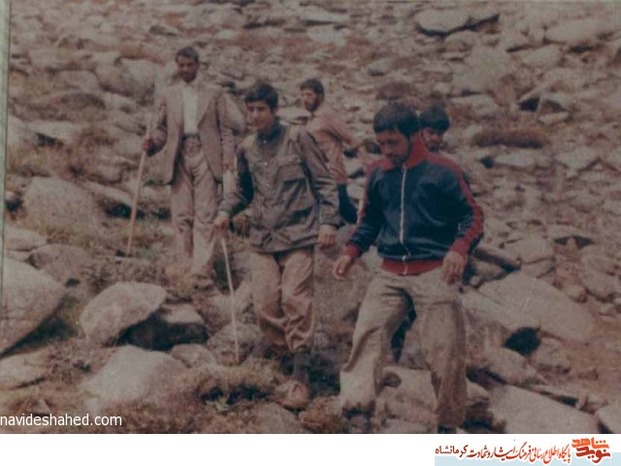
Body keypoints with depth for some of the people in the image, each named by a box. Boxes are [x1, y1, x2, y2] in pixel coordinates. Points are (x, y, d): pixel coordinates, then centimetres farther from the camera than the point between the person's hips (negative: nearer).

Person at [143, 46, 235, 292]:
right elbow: (158, 128, 12)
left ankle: (201, 271, -11)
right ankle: (184, 267, 4)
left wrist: (228, 158, -3)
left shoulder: (214, 94, 13)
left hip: (205, 156, -1)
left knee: (205, 216, -8)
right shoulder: (167, 96, 16)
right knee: (181, 216, -1)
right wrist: (152, 144, -10)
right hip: (179, 158, 2)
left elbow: (225, 129, 10)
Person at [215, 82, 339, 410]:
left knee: (295, 302, -11)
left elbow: (324, 183, -1)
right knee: (265, 305, -3)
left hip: (298, 236, -4)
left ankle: (300, 376, -5)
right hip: (262, 238, 4)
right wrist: (225, 211, 6)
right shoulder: (246, 149, 11)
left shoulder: (297, 139, -2)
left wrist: (328, 222, -9)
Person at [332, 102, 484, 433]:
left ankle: (448, 424, 12)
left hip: (434, 273, -4)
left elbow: (473, 216, -1)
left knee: (444, 350, -4)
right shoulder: (378, 174, 11)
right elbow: (370, 221, 23)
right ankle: (356, 402, -24)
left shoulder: (442, 171, -4)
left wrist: (460, 248, -20)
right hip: (390, 273, 5)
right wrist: (351, 252, 8)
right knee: (368, 332, -15)